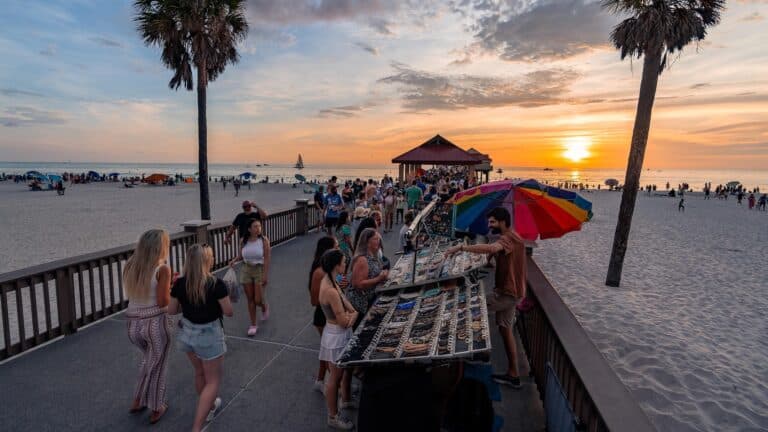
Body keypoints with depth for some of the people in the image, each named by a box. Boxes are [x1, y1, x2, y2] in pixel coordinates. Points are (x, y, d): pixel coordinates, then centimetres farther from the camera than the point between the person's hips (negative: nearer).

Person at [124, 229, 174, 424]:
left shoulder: (130, 266, 3)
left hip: (134, 324, 6)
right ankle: (156, 410, 32)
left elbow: (138, 293, 10)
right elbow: (162, 302, -17)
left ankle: (138, 401, 40)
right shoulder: (162, 269, -16)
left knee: (149, 360, 32)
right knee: (156, 366, 15)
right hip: (156, 323, -6)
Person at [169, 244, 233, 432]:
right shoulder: (216, 284, -23)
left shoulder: (180, 283, -9)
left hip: (187, 333, 5)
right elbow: (228, 312, -16)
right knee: (213, 380, 11)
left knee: (199, 373, 27)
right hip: (209, 335, -5)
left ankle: (210, 406, 48)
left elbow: (172, 310, 1)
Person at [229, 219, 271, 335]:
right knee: (250, 299, 8)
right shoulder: (244, 241, -2)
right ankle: (253, 325, 21)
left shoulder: (264, 240, -12)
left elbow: (267, 258, -14)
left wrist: (265, 275, -17)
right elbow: (240, 255, 12)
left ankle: (265, 307, 36)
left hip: (259, 270, -3)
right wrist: (234, 260, -10)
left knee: (258, 300, -1)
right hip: (246, 270, 3)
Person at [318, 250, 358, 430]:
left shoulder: (329, 280, -2)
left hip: (343, 334, 9)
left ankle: (346, 401, 50)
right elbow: (344, 322, -25)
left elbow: (345, 302, 8)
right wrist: (352, 315, -5)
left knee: (348, 368, 27)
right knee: (336, 377, 11)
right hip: (336, 336, -9)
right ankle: (333, 417, 32)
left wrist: (353, 314, -10)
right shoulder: (330, 291, -32)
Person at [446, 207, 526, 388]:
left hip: (508, 292, -10)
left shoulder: (508, 239, -21)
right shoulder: (510, 238, 15)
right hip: (508, 291, 10)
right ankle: (513, 374, 22)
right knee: (506, 330, 13)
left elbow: (491, 248, -42)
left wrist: (461, 247, -42)